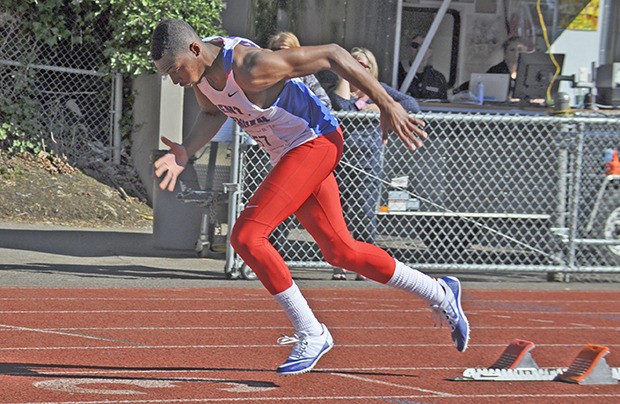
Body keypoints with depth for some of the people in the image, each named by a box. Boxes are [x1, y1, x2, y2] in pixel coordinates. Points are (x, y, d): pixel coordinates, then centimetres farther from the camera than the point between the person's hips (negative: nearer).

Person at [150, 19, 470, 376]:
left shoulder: (251, 68, -30)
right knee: (340, 250, 16)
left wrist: (387, 105, -19)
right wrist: (185, 153, -4)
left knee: (246, 236, -19)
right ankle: (441, 294, 31)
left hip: (316, 142, -9)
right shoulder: (198, 68, -5)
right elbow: (213, 113, 16)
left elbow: (331, 54, -24)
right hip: (289, 154, 9)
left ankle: (311, 334, -8)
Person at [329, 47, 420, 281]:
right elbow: (341, 105, -13)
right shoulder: (339, 91, 12)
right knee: (340, 215, -4)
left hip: (369, 164, 0)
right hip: (340, 162, 0)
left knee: (364, 216, -6)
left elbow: (412, 105, 6)